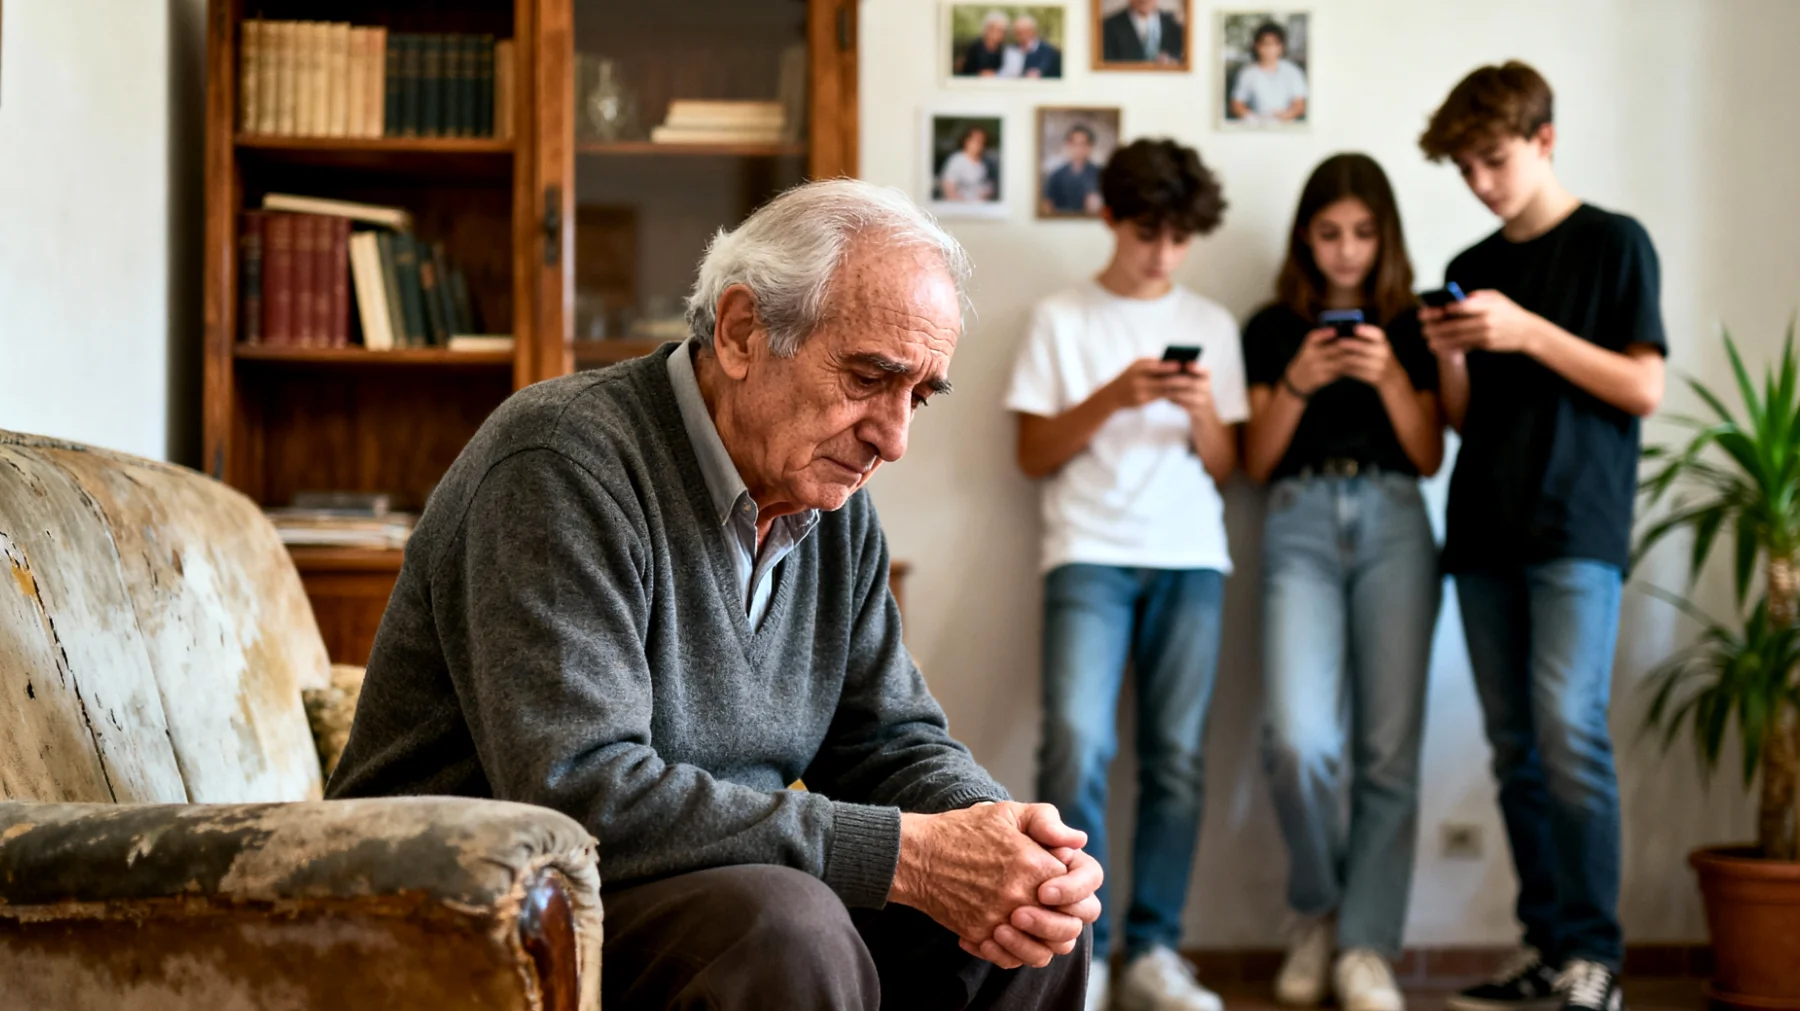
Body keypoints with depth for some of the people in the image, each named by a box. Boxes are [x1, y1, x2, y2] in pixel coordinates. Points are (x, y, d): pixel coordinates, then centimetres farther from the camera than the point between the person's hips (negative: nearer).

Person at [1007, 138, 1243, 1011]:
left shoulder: (1212, 325, 15)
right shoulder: (1061, 319, 8)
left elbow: (1224, 469, 13)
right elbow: (1034, 455, 4)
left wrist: (1203, 413, -7)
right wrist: (1112, 398, -10)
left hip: (1191, 560, 3)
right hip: (1090, 556, -2)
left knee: (1177, 758, -3)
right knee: (1076, 742, -18)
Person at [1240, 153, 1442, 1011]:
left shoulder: (1410, 327, 15)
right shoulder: (1273, 329, 14)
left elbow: (1430, 456, 9)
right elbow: (1256, 463, 10)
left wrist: (1390, 377, -6)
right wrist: (1297, 383, -5)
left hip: (1392, 522, 1)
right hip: (1301, 522, -1)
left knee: (1389, 746, -7)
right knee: (1297, 738, -17)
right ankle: (1318, 909, 8)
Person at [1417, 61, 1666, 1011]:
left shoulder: (1612, 244, 2)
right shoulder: (1472, 269, 17)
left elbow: (1643, 388, -4)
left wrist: (1529, 332, -13)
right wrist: (1447, 358, -2)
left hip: (1576, 529, -5)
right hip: (1484, 532, 5)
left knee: (1569, 731, -16)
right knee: (1515, 749, 4)